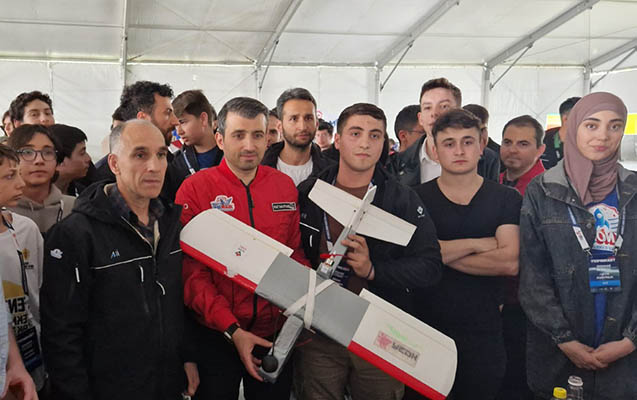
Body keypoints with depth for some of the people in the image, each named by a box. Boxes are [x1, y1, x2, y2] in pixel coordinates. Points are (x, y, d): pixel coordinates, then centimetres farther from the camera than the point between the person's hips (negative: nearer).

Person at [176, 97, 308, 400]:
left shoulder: (285, 185, 2)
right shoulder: (195, 189, -9)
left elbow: (295, 254, 10)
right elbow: (191, 272, -11)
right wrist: (231, 329, -18)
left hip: (275, 333, 3)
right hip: (216, 336, -3)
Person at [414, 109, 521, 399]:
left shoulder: (507, 199, 2)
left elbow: (510, 263, -12)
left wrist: (442, 253, -10)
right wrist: (476, 244, -12)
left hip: (483, 334, 0)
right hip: (425, 329, 0)